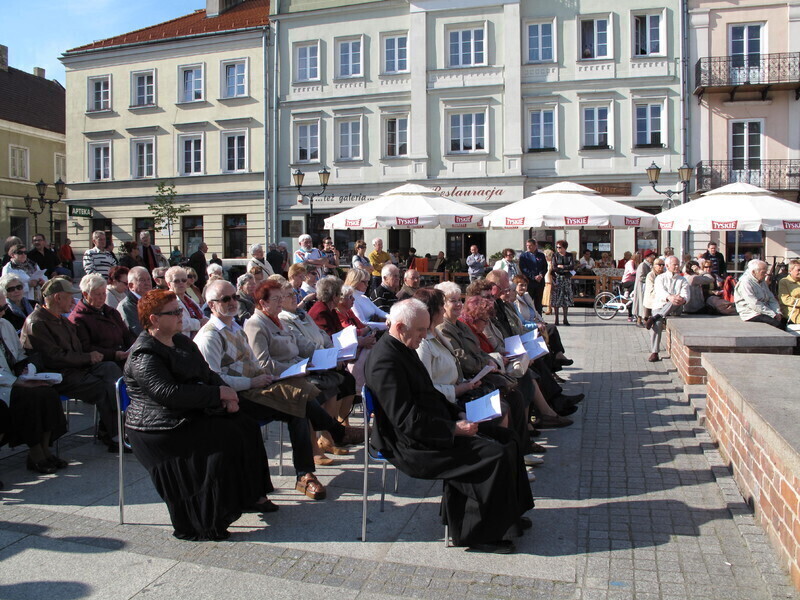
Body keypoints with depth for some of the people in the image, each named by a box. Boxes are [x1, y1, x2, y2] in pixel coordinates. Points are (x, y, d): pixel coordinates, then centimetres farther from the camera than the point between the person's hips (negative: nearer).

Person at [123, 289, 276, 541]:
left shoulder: (182, 342, 15)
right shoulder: (144, 355, -14)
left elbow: (208, 374, 18)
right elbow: (168, 393, -27)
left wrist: (225, 392, -5)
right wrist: (218, 394, -24)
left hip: (193, 413, 9)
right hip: (161, 426, -9)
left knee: (245, 424, -6)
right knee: (223, 438, -24)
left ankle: (251, 496, 4)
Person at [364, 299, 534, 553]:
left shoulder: (405, 349, 12)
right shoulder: (386, 360, -21)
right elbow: (408, 421, -25)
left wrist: (459, 414, 6)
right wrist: (454, 429, -21)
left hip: (435, 430, 11)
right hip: (412, 445, -11)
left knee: (504, 437, 7)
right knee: (495, 455, -19)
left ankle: (504, 512, 18)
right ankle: (481, 534, -6)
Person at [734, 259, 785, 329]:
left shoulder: (762, 282, 18)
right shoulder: (745, 282, -12)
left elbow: (772, 299, 17)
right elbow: (754, 304, -20)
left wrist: (778, 312, -2)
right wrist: (773, 315, -18)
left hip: (764, 312, 8)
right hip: (752, 315, -8)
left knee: (784, 321, -14)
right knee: (777, 324, -28)